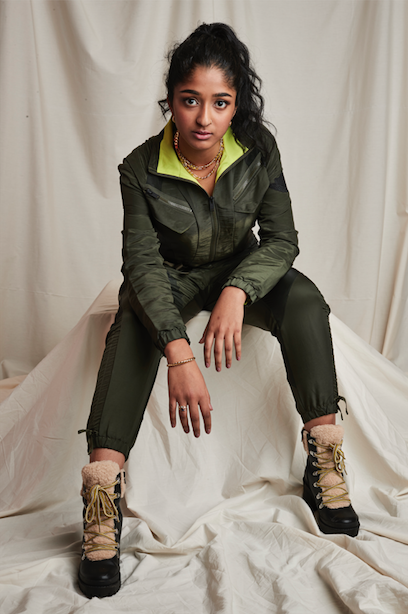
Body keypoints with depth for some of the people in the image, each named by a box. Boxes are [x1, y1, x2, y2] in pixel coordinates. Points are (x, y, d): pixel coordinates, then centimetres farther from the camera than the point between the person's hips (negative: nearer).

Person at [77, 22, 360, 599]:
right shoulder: (141, 169, -20)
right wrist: (178, 352, -43)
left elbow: (282, 238, -15)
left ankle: (324, 467, -22)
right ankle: (103, 498, -39)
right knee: (134, 318, -34)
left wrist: (237, 291, -36)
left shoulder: (259, 149, -14)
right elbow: (143, 262, -27)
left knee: (304, 299, -28)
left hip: (242, 269, 2)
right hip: (172, 277, -1)